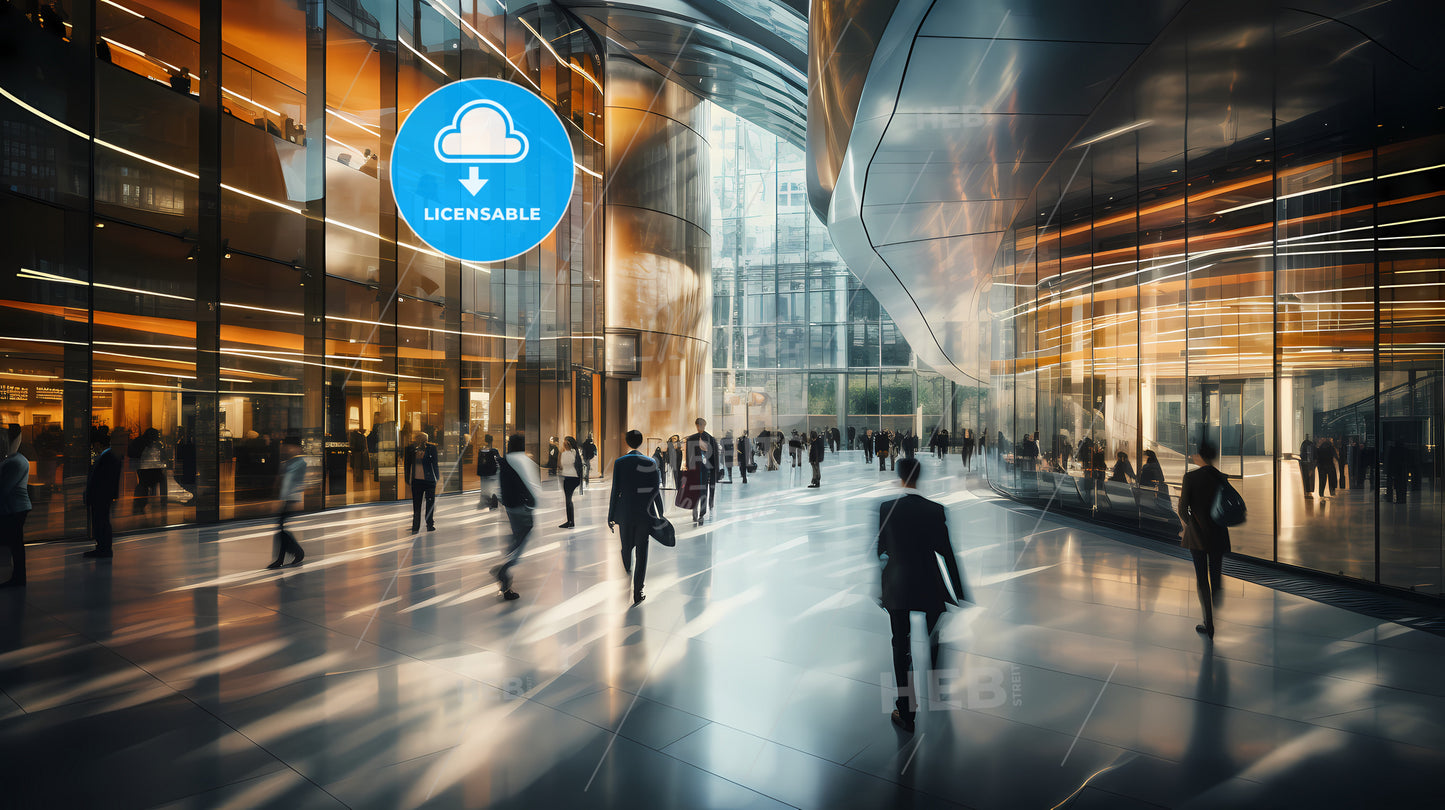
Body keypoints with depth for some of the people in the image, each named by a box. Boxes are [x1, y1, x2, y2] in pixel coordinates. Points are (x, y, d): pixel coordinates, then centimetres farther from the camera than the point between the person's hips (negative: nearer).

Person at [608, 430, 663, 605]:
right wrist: (660, 514, 8)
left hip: (625, 513, 0)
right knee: (642, 551, 4)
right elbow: (656, 491, -2)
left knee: (626, 548, 18)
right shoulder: (651, 463, -4)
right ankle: (637, 591, 4)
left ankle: (627, 579, 35)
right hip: (645, 513, 0)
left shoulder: (619, 463, -5)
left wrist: (610, 516, 2)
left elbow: (615, 491, -5)